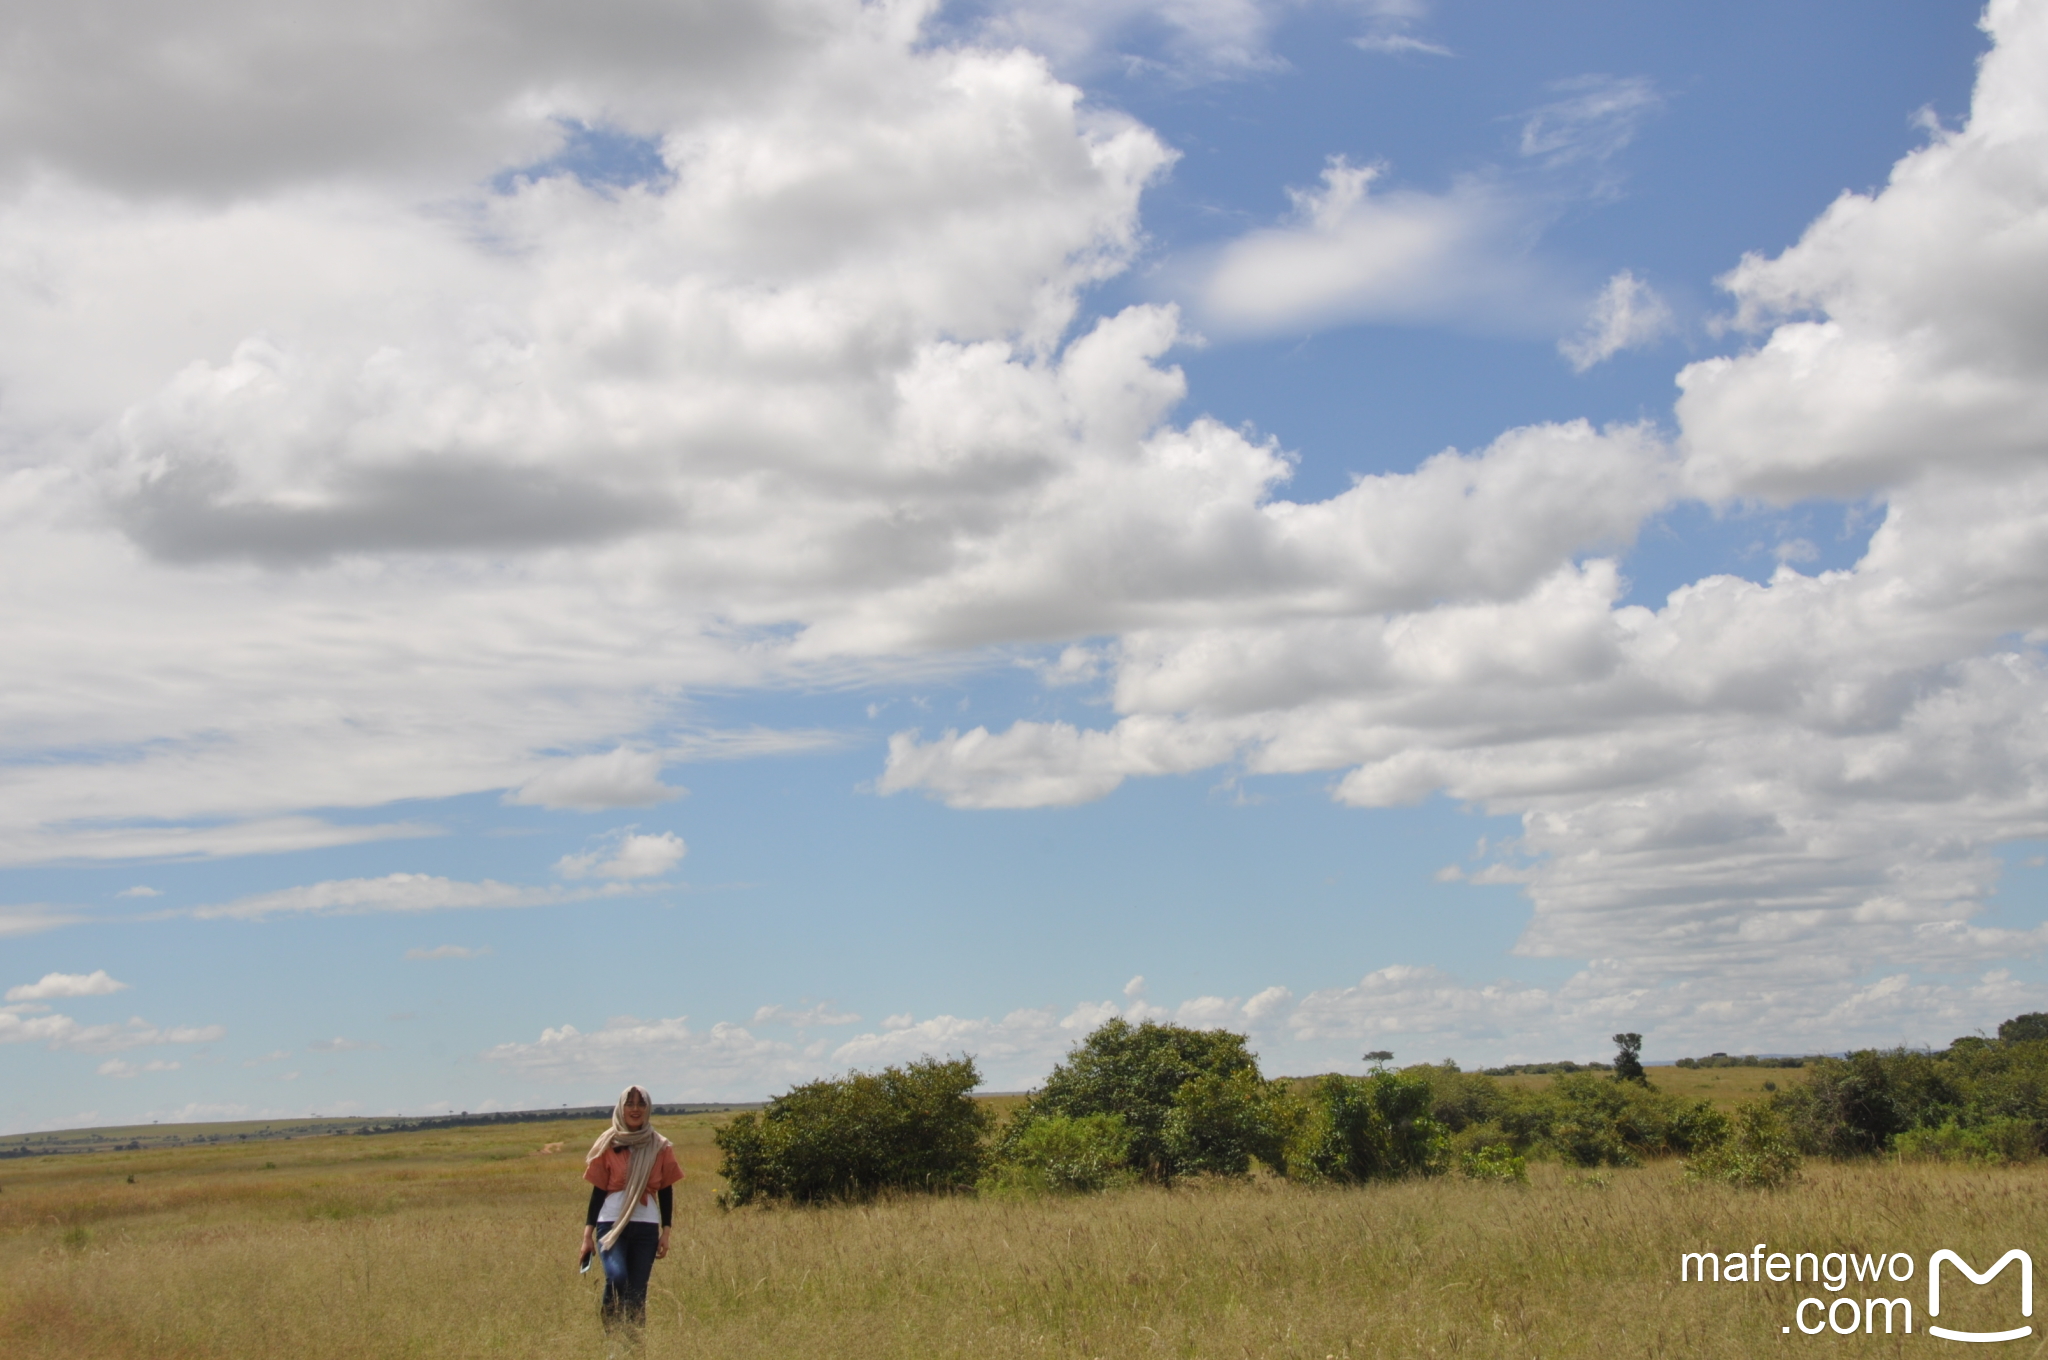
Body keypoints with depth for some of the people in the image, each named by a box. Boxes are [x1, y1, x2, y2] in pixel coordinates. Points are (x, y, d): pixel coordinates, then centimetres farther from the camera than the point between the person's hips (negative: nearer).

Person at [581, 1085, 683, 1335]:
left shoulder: (661, 1148, 7)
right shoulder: (608, 1145, 3)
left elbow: (666, 1191, 11)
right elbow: (598, 1190, 4)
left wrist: (666, 1231, 4)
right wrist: (588, 1233, 0)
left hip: (646, 1227, 2)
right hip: (611, 1223, -2)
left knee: (637, 1292, -1)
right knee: (616, 1277, -24)